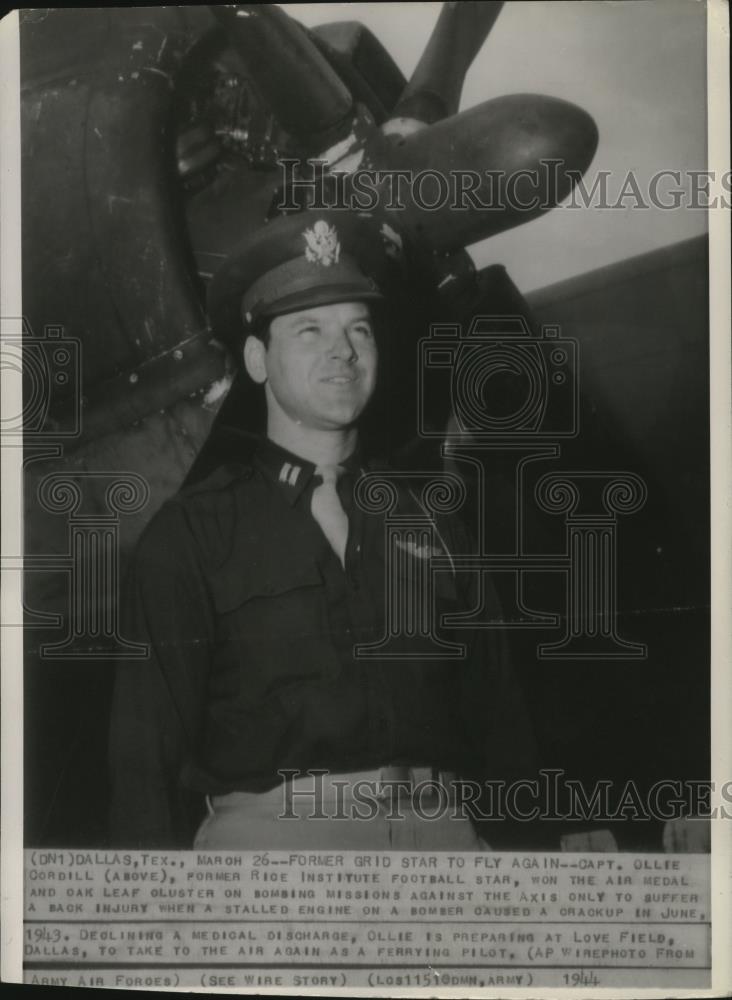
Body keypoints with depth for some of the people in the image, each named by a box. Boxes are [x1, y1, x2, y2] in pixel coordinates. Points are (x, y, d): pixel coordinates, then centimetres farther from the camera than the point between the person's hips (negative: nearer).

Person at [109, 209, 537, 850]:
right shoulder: (189, 533, 5)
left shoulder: (432, 522, 15)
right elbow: (148, 742, 1)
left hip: (441, 824, 4)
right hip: (270, 826, -4)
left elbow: (496, 710, 14)